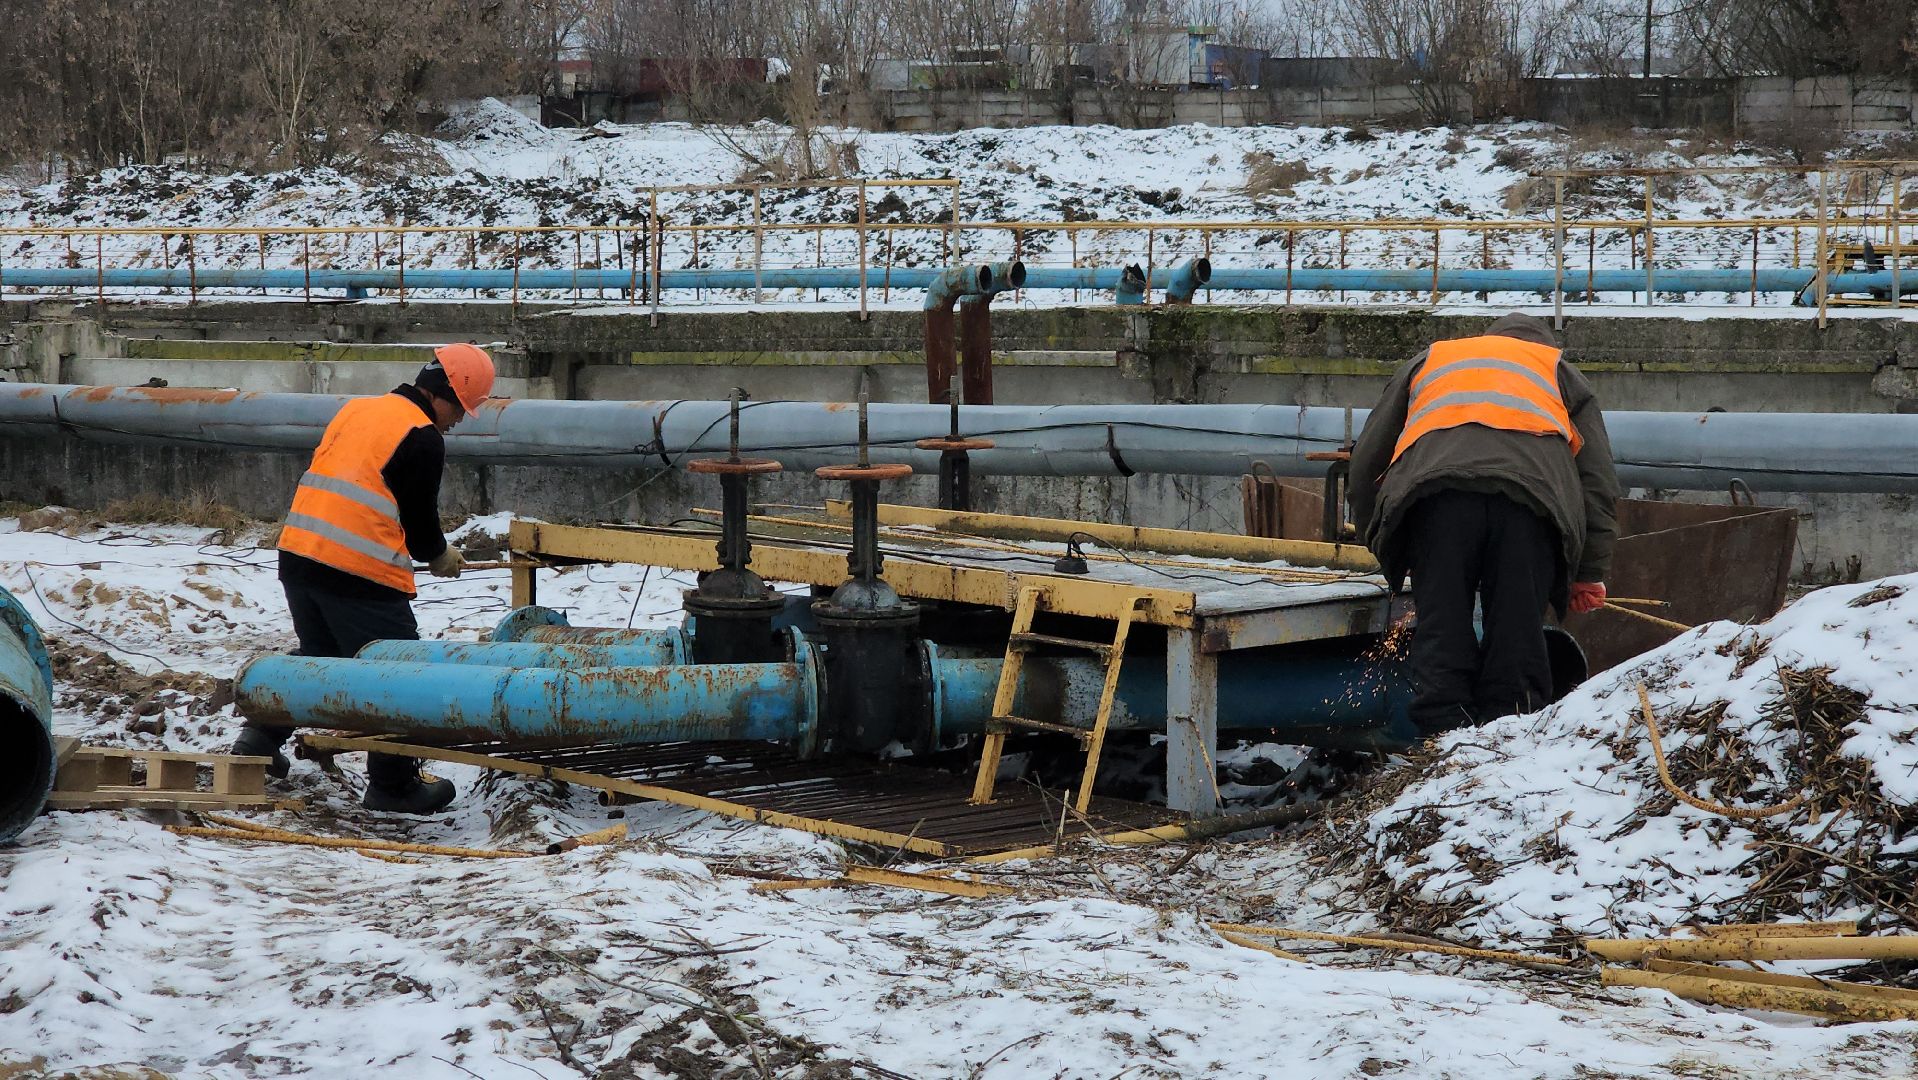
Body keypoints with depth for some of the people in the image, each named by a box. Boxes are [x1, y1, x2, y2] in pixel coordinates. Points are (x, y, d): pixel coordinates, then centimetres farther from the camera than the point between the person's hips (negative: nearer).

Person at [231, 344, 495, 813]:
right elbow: (419, 519, -3)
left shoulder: (357, 409, 17)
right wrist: (440, 557, 19)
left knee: (318, 656, 27)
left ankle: (258, 740, 26)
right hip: (359, 573, -8)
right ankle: (393, 782, 8)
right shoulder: (422, 438, -7)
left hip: (296, 554, 8)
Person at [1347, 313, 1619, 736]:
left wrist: (1379, 542, 41)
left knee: (1441, 627, 0)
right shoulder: (1561, 372, 38)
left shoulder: (1426, 361, 40)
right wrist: (1590, 573, 23)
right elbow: (1599, 480, 25)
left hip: (1435, 486, 0)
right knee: (1517, 633, 1)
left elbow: (1366, 463, 32)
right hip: (1530, 490, 0)